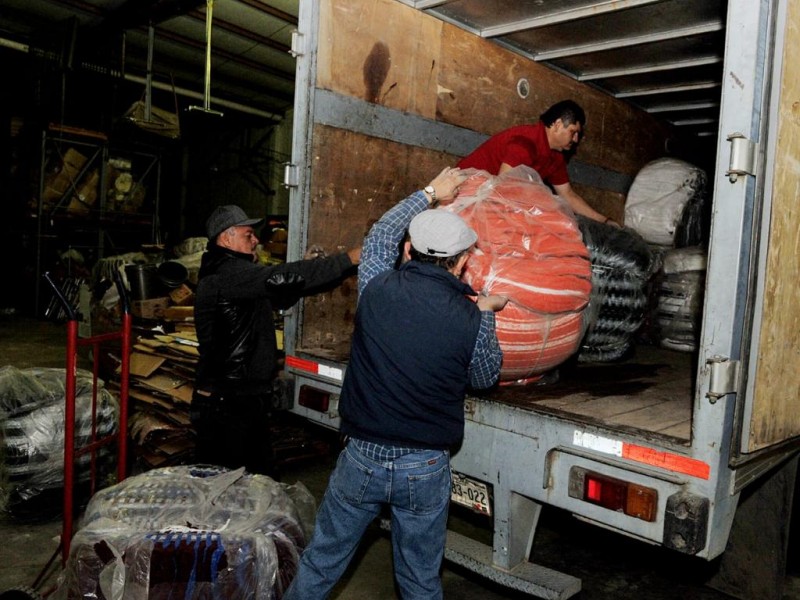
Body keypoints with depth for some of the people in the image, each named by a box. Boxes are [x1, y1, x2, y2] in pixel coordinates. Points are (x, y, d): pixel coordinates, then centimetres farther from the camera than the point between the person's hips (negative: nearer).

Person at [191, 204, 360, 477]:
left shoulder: (237, 275, 16)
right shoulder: (225, 273, -17)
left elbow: (279, 297, 23)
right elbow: (280, 279, -30)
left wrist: (304, 273, 7)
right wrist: (350, 258, -27)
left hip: (249, 397, 10)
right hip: (226, 403, -10)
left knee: (261, 475, 16)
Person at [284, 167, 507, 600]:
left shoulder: (378, 289, -10)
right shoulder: (471, 320, -12)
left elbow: (380, 234, 12)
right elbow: (486, 378, 7)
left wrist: (430, 194, 24)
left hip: (360, 458, 1)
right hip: (425, 469, 0)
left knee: (320, 565, 19)